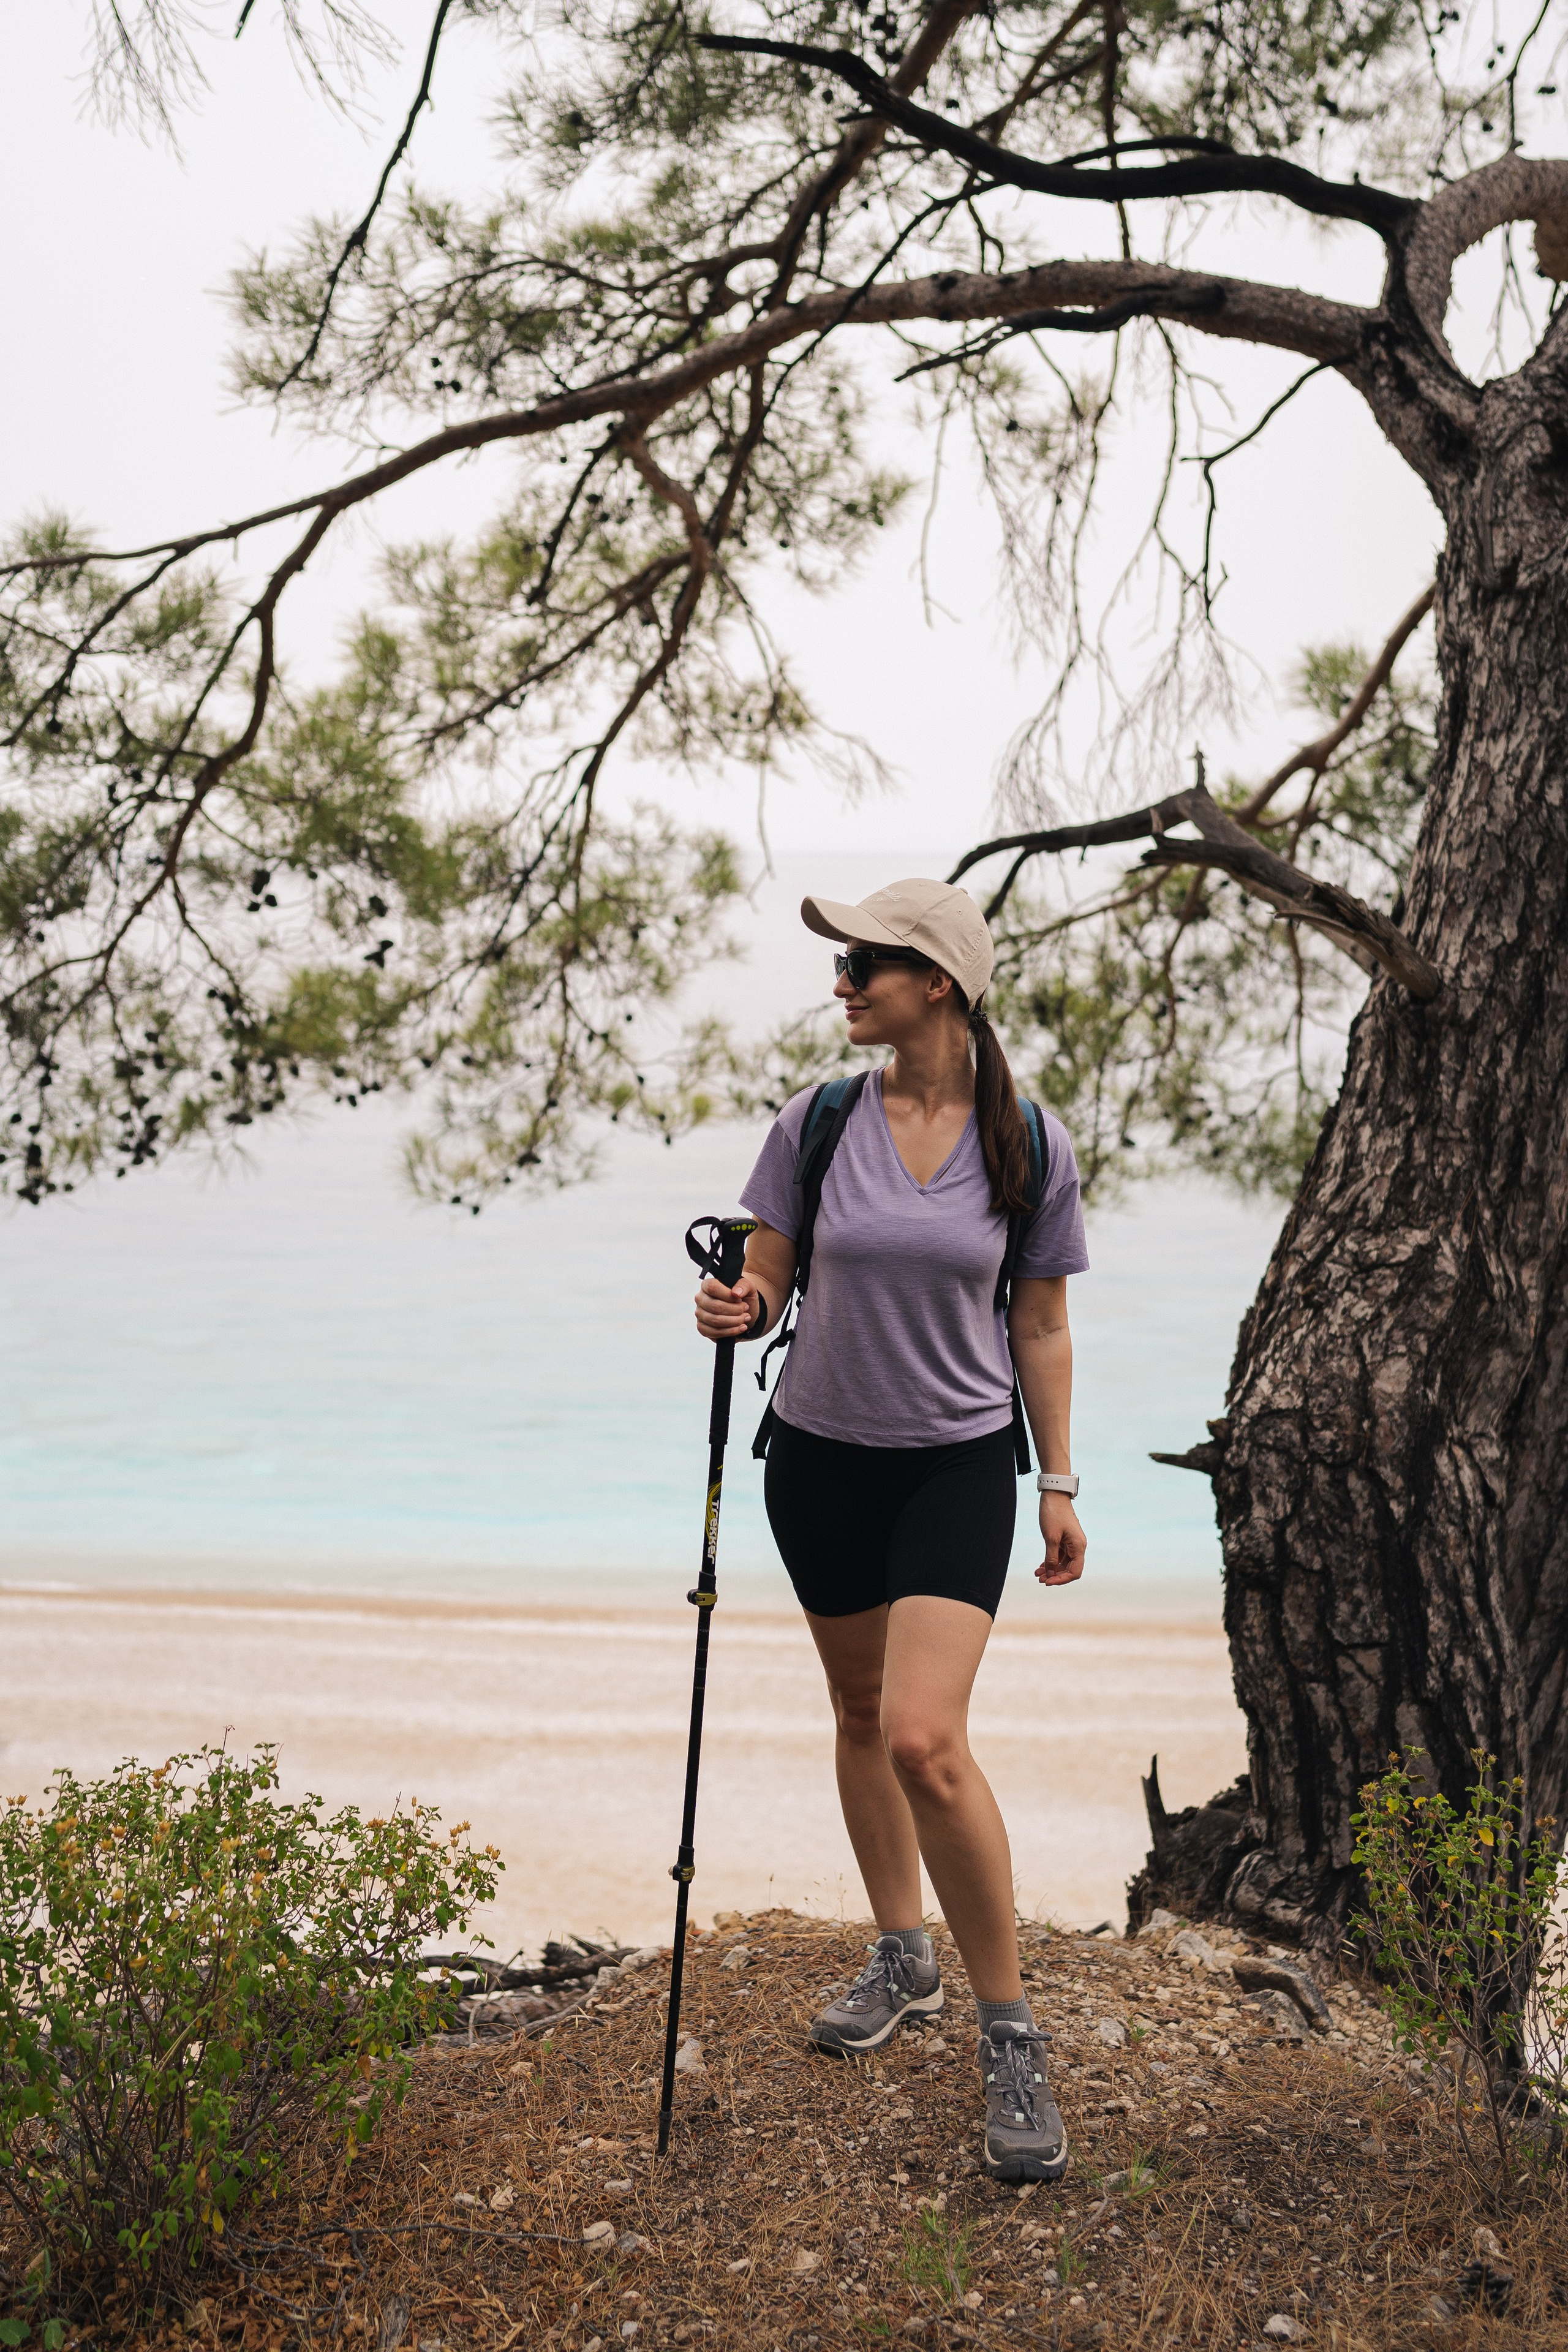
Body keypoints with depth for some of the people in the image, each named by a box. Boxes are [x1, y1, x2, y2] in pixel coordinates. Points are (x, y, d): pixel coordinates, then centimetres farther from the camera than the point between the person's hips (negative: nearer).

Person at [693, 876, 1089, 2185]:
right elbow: (767, 1279, 2)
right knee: (860, 1712, 15)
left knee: (925, 1736, -16)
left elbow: (1041, 1326, 2)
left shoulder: (1029, 1146, -6)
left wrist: (1059, 1482, 3)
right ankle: (903, 1960, 36)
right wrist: (738, 1310, -21)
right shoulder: (816, 1125, -3)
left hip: (959, 1461, -3)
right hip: (822, 1453, 3)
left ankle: (1011, 2030, 0)